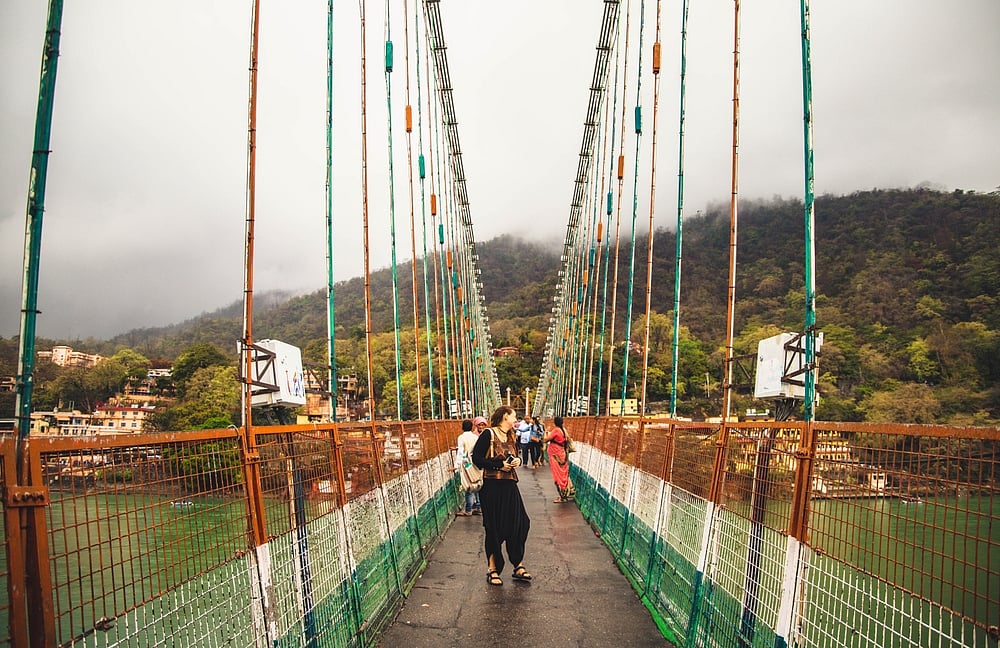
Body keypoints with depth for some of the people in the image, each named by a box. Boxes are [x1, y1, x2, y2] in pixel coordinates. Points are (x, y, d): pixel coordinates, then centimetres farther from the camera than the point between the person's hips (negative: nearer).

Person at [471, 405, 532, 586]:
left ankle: (518, 566, 19)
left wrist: (517, 460, -1)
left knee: (519, 524, 6)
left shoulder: (512, 437, 12)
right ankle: (492, 570, 16)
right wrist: (499, 465, -17)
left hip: (510, 486, 7)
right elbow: (477, 457, -13)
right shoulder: (489, 434, -10)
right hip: (492, 486, -7)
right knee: (494, 528, 2)